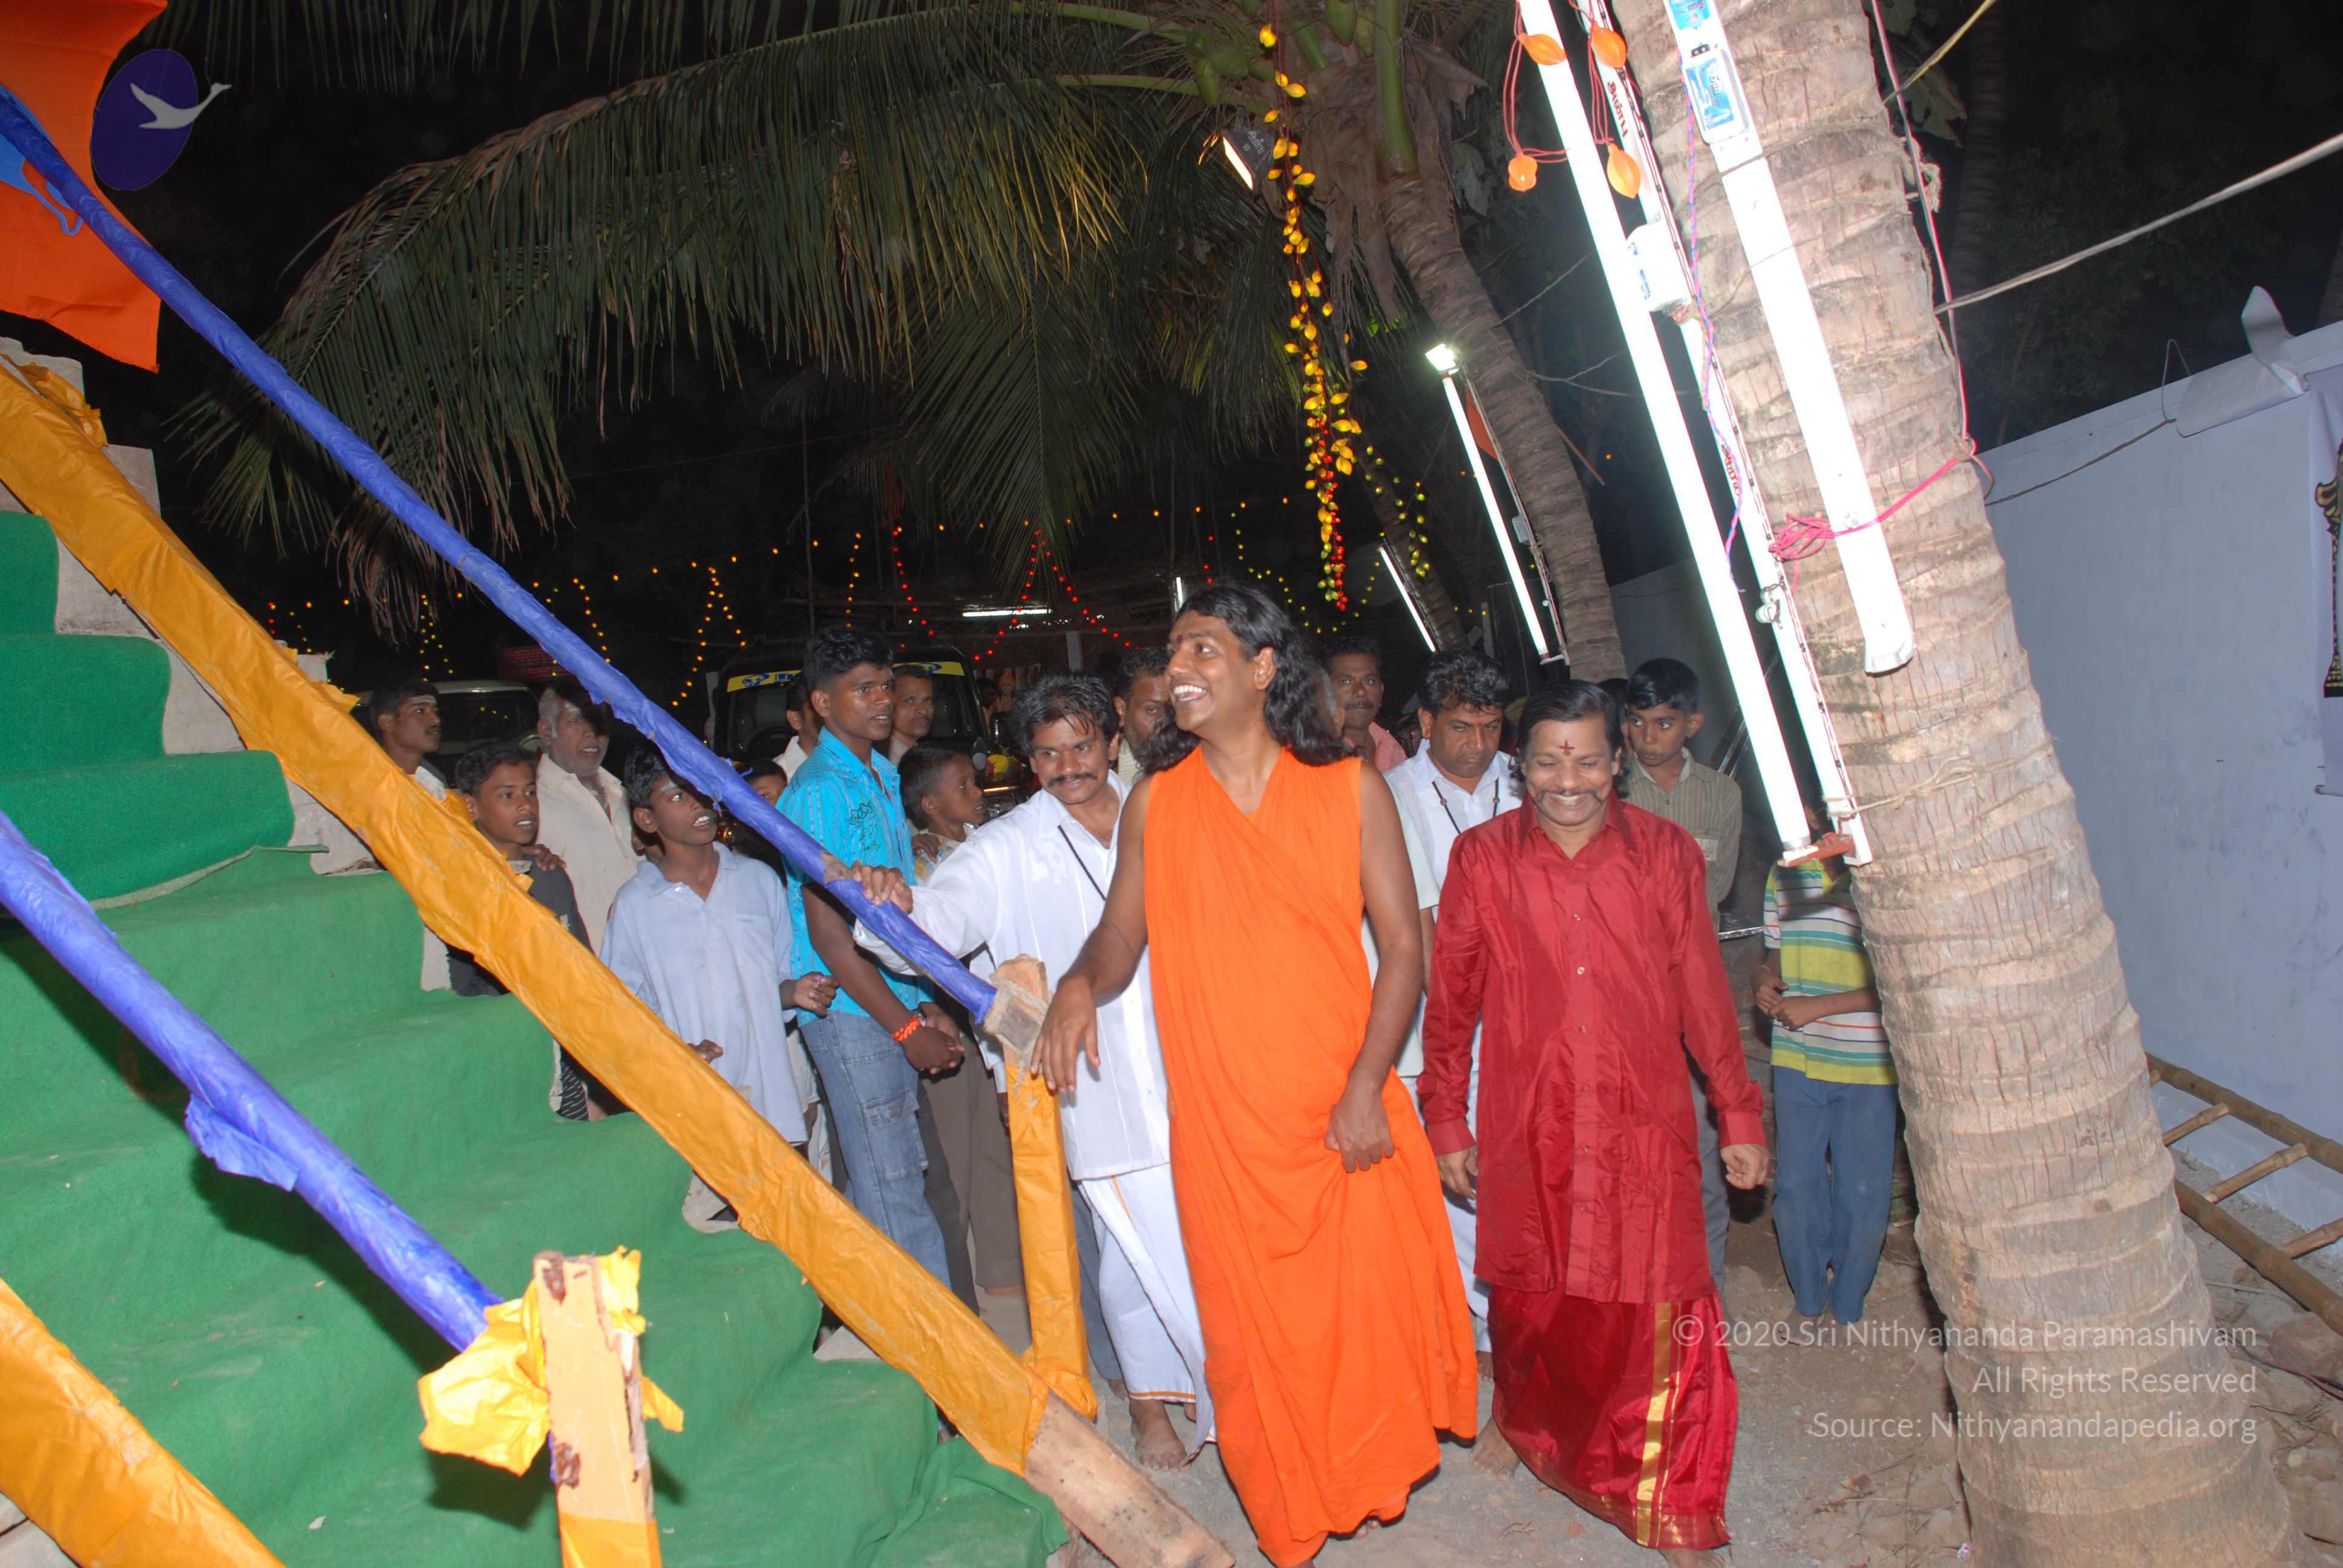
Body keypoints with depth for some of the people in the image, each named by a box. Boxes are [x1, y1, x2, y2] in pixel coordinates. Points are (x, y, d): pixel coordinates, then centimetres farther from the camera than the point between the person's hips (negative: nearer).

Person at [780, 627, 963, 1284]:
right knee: (896, 1193, -5)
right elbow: (830, 933, -16)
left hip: (892, 1007, 8)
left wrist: (927, 1006, 12)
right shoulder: (819, 790, -13)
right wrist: (908, 1028, -14)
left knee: (873, 1189, 14)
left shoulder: (884, 776, 14)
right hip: (850, 1014, -8)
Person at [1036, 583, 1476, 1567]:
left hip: (1349, 1116, 0)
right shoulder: (1153, 804, 3)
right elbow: (1121, 937, 6)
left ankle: (1379, 1481, 36)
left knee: (1374, 1299, 8)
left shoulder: (1349, 789, -1)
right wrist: (1081, 983, -18)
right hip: (1222, 1125, 1)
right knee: (1256, 1329, 8)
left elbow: (1403, 945, -2)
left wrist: (1366, 1088, -11)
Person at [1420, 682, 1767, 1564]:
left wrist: (1740, 1117, 8)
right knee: (1532, 1309, 13)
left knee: (1663, 1325, -1)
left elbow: (1705, 995, 7)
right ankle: (1532, 1431, 43)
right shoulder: (1482, 859, 0)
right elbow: (1451, 997, 5)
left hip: (1644, 1132, 0)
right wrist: (1443, 1119, 7)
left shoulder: (1665, 855, 2)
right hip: (1527, 1134, 0)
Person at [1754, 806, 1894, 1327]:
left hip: (1866, 1065, -4)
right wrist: (1768, 983, -3)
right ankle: (1809, 1302, 32)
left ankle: (1847, 1309, 30)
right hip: (1797, 1060, 4)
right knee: (1796, 1187, 11)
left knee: (1862, 1193, 9)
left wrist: (1818, 1006, -17)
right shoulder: (1785, 875, 5)